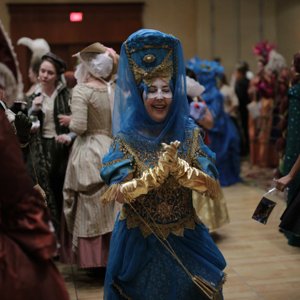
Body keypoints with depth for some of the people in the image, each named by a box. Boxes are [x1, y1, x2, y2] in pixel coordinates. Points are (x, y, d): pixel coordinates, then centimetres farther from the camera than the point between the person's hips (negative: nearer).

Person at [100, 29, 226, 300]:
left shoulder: (189, 133, -4)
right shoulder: (126, 137, -10)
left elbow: (213, 188, -10)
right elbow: (118, 192, -18)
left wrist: (178, 166, -25)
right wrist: (159, 169, -28)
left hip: (186, 238, 2)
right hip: (138, 241, -2)